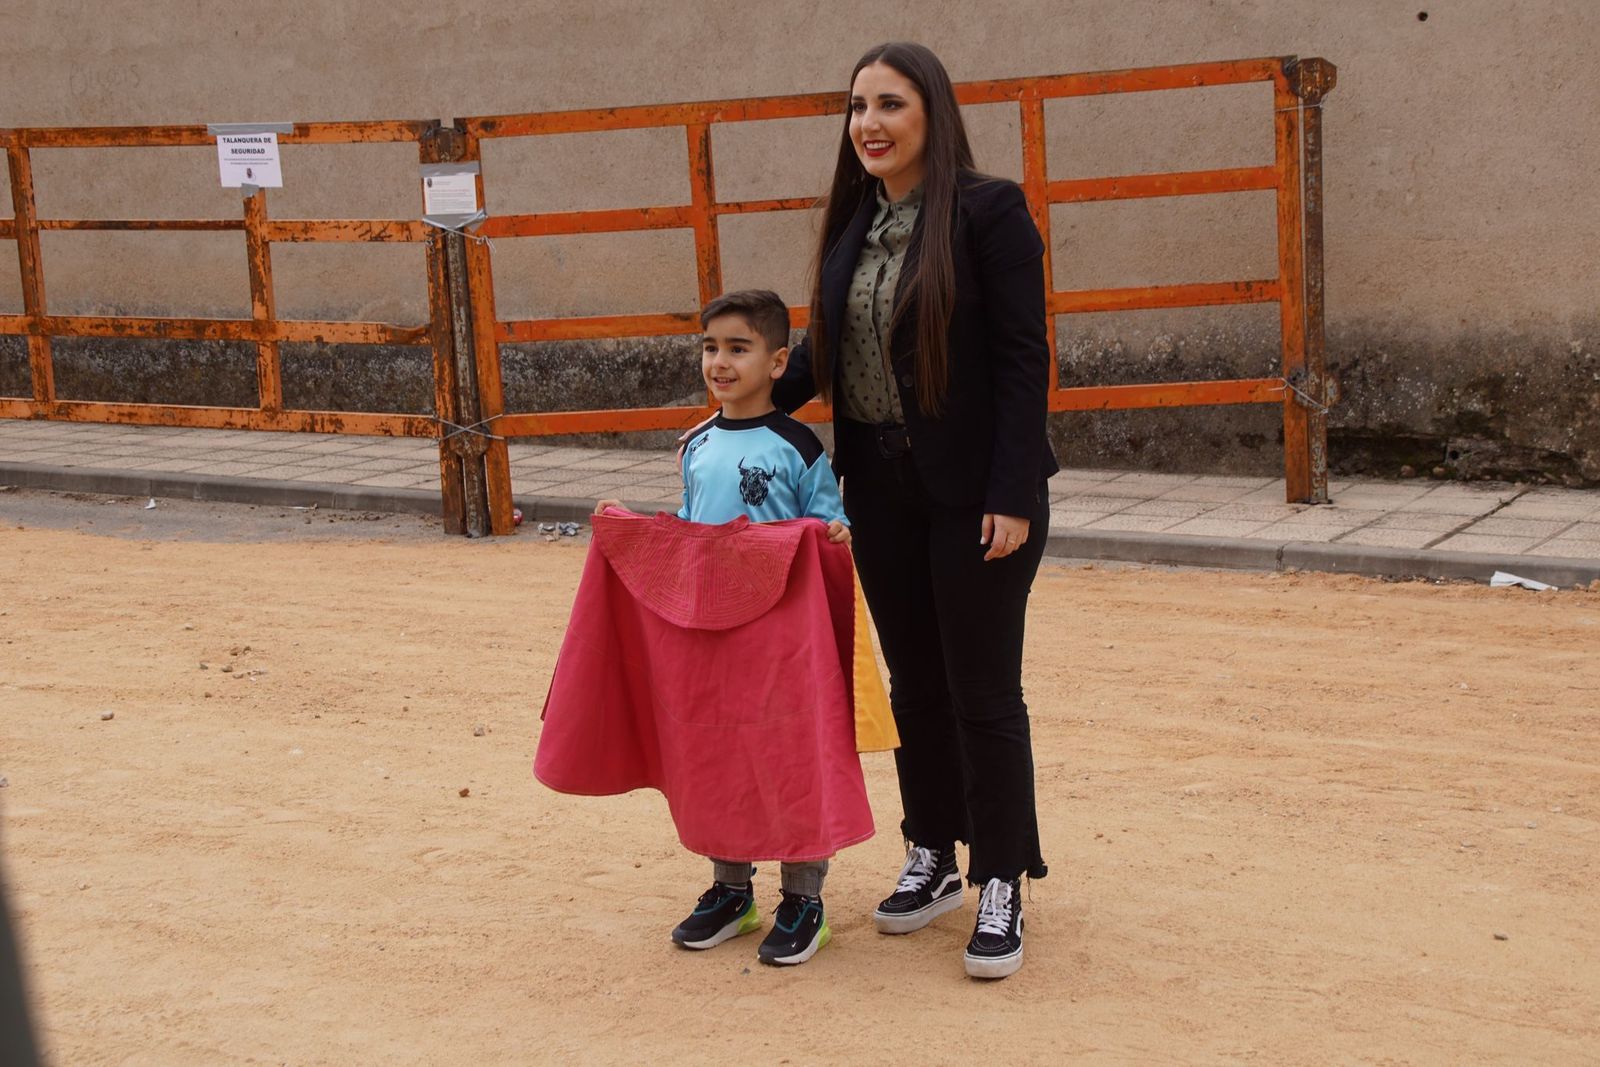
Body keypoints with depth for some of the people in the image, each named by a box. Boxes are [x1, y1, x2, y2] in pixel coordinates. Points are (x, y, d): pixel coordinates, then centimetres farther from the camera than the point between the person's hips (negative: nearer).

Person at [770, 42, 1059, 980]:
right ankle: (934, 860, 29)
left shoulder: (988, 213, -11)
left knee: (983, 693, 1)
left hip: (973, 489, -6)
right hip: (881, 487, 6)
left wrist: (1014, 495, -18)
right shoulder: (853, 223, 8)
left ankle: (1002, 888, 13)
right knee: (914, 683, 15)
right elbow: (827, 350, 15)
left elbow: (1023, 361, -14)